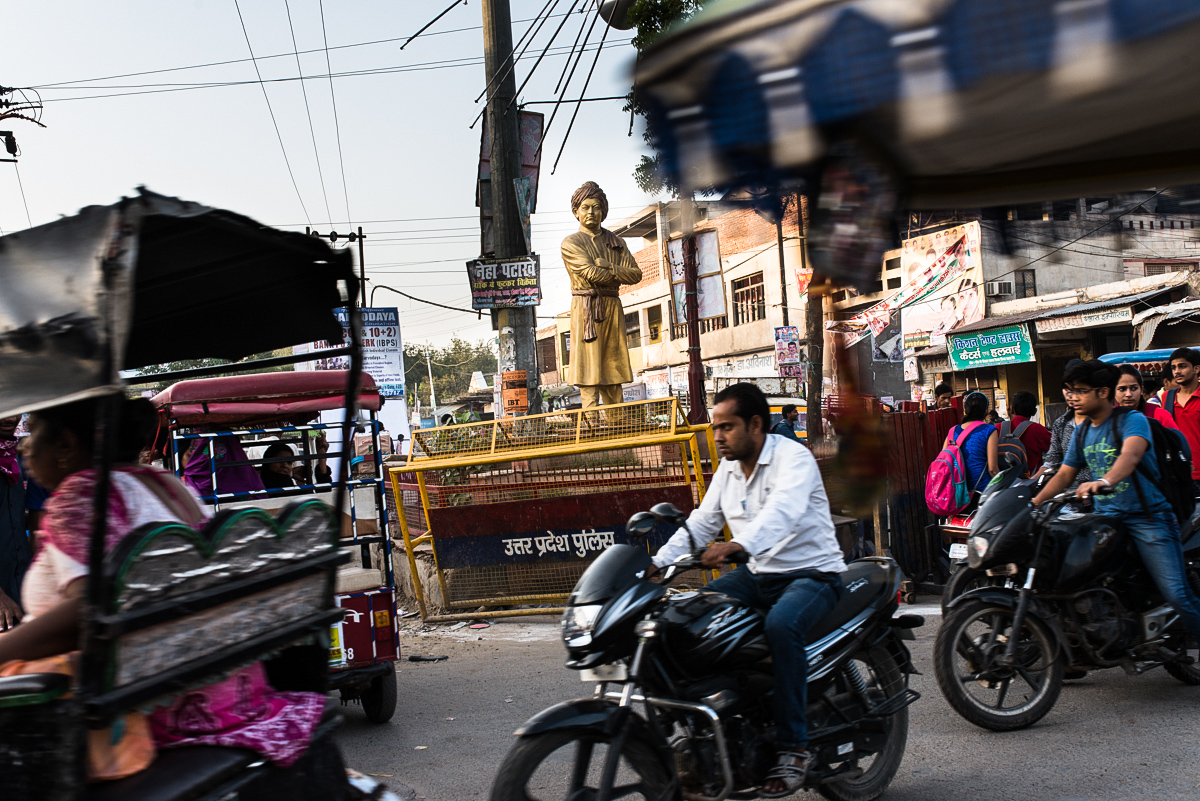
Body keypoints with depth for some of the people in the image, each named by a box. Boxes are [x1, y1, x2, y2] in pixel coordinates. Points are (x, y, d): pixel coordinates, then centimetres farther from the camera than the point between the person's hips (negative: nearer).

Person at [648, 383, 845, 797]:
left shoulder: (793, 457, -14)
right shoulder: (728, 468, 11)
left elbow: (783, 512, -34)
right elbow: (699, 524, 11)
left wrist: (736, 545, -53)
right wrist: (656, 564, -4)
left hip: (812, 574, -8)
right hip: (759, 575, 8)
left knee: (781, 624, -37)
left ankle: (794, 746, -27)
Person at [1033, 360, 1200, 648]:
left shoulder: (1132, 419, -7)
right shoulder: (1082, 433, 15)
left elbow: (1130, 455, -27)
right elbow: (1064, 474, 18)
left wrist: (1105, 481, -46)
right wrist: (1034, 502, 4)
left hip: (1146, 516, -6)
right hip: (1106, 517, 6)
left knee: (1177, 593, -16)